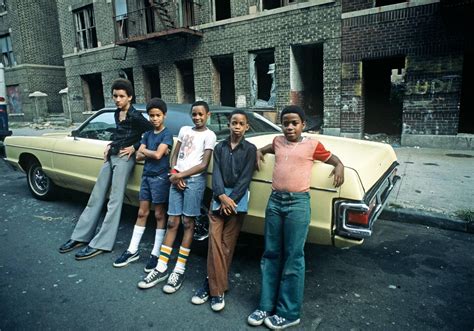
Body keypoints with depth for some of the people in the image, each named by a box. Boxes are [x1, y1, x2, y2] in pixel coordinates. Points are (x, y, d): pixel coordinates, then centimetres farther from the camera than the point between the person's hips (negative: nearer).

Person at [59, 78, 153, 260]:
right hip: (110, 156, 9)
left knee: (114, 201, -4)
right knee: (96, 197, 12)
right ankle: (80, 236, 23)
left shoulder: (135, 116, -12)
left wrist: (134, 147, -12)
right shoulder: (117, 113, 12)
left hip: (124, 159, -8)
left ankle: (100, 244, 3)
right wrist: (110, 145, 10)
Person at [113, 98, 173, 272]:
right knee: (142, 213, 12)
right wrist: (151, 153, -11)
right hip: (146, 176, 6)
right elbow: (138, 156, 5)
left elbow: (158, 155, -20)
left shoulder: (167, 134, -8)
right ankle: (132, 250, 21)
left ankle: (156, 253, 11)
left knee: (159, 215, 3)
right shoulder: (147, 134, 10)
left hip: (160, 178, -6)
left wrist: (145, 150, -3)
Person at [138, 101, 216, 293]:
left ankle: (179, 270, 7)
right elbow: (174, 155, 16)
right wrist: (174, 173, -2)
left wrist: (180, 175, -8)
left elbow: (203, 165, -8)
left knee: (188, 223, 0)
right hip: (176, 179, 5)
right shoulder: (184, 130, 16)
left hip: (194, 181, -5)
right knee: (172, 223, 6)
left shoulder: (209, 135, -1)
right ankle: (161, 268, 11)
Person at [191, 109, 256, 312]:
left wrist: (231, 199, -13)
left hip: (238, 199, -2)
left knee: (227, 245, 2)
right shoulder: (220, 147, 10)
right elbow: (216, 173, 1)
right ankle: (217, 289, 3)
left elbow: (245, 178, -5)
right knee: (214, 242, -5)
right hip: (219, 197, 2)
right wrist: (222, 196, -14)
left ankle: (212, 284, 15)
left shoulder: (250, 149, 2)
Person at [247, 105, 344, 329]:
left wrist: (339, 167, -10)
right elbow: (267, 149, 36)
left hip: (298, 203, -4)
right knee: (271, 255, 10)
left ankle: (289, 313, 15)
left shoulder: (312, 144, 1)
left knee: (293, 258, 2)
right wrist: (259, 151, 16)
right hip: (274, 201, 5)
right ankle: (266, 306, 22)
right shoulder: (278, 141, 13)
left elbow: (333, 159, 11)